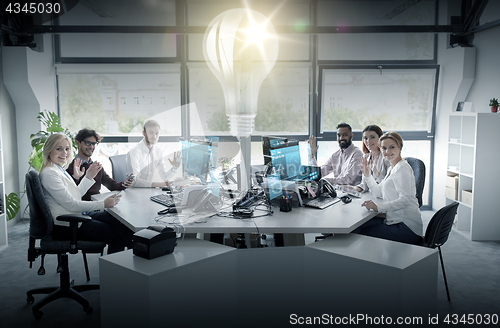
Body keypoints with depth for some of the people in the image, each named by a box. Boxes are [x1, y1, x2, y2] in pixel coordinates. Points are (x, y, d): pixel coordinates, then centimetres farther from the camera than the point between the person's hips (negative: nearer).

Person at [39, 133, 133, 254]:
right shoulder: (48, 173, -17)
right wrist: (103, 204, -18)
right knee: (117, 234, -11)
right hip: (66, 227, -9)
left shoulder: (60, 170, 13)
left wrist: (88, 177, 7)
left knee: (118, 220, -3)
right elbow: (71, 204, -21)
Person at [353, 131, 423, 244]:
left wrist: (379, 206, -31)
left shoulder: (402, 168, -13)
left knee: (361, 234, -15)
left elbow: (405, 199, -23)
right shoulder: (392, 168, 17)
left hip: (407, 227, -9)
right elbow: (378, 192, 22)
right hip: (395, 221, 9)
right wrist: (367, 175, 10)